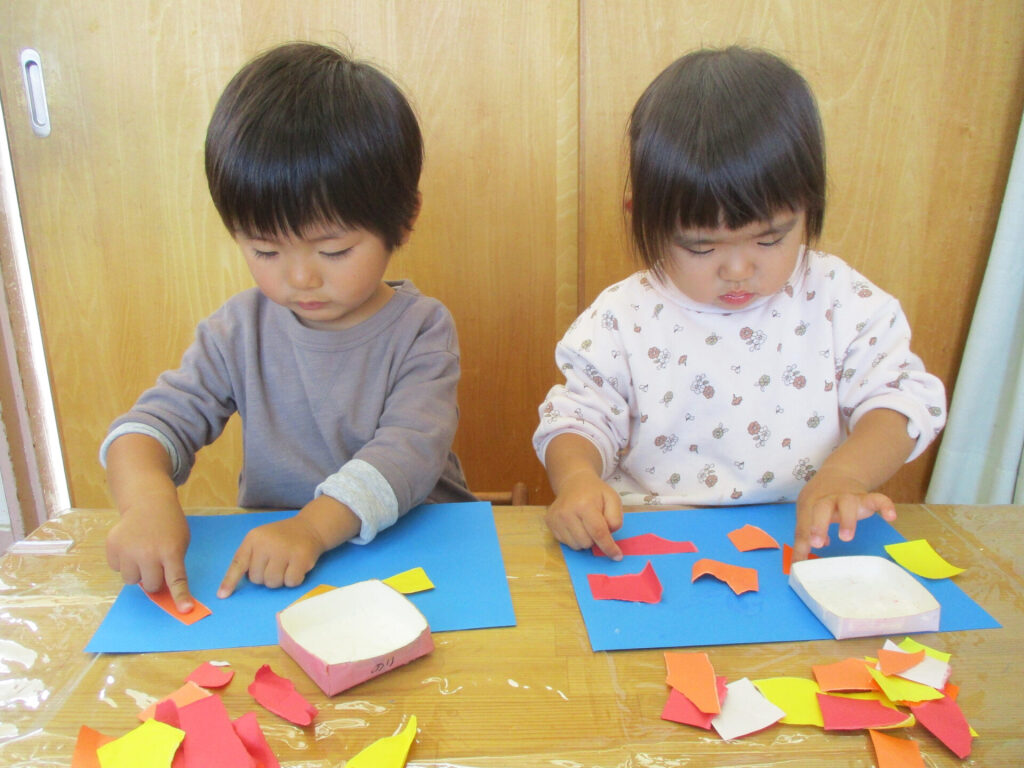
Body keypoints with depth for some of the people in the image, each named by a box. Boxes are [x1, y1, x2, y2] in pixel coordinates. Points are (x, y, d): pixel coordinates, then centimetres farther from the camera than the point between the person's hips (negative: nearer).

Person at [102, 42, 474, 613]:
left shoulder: (422, 329, -9)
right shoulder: (240, 330, 1)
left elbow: (410, 451, -20)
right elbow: (160, 418, -2)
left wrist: (314, 525, -35)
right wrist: (147, 497, -25)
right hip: (264, 565, 3)